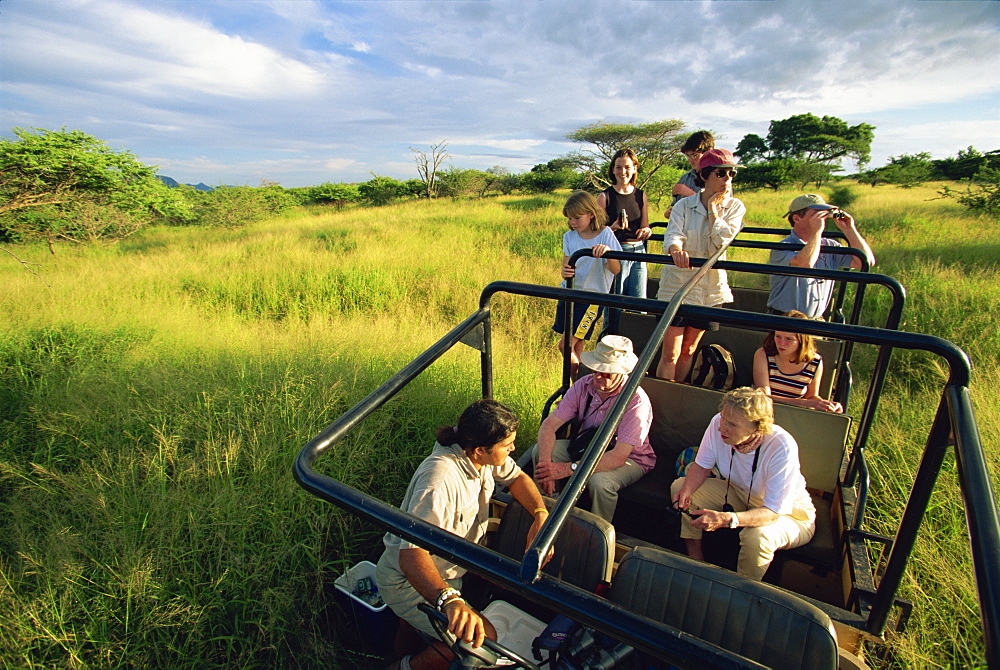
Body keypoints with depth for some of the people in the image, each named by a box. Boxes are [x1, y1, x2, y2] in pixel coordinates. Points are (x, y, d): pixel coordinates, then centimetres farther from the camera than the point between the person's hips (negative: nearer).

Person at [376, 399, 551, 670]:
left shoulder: (483, 455, -12)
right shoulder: (441, 480, -35)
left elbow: (517, 477, 4)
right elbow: (411, 555, -41)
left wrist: (541, 515, -14)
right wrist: (450, 601, -55)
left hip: (451, 568, 9)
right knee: (483, 637, -18)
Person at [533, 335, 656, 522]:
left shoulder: (637, 400, -27)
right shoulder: (583, 386, -12)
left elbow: (619, 457, -33)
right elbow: (549, 424, -15)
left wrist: (569, 469, -39)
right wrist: (545, 463, -33)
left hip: (630, 458, -5)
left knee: (600, 482, -36)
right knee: (540, 450, -14)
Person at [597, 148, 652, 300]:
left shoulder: (641, 196, 10)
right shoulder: (605, 196, -2)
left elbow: (645, 227, 17)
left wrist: (646, 231, -6)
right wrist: (614, 227, -21)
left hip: (639, 253, 4)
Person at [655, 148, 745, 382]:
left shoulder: (735, 207, 3)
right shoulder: (684, 205, -3)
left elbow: (723, 240, -13)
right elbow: (673, 234, -20)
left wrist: (714, 208, -10)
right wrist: (676, 250, -42)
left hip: (711, 287, 3)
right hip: (678, 283, -2)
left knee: (688, 350, 15)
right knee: (670, 354, -4)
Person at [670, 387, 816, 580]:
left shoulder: (782, 448, -35)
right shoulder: (718, 424, -24)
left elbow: (773, 512, -34)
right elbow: (701, 466, -8)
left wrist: (726, 519, -49)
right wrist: (686, 491, -29)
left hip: (789, 512, -5)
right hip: (740, 494, 5)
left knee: (757, 536, -35)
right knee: (679, 486, -9)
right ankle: (696, 563, 6)